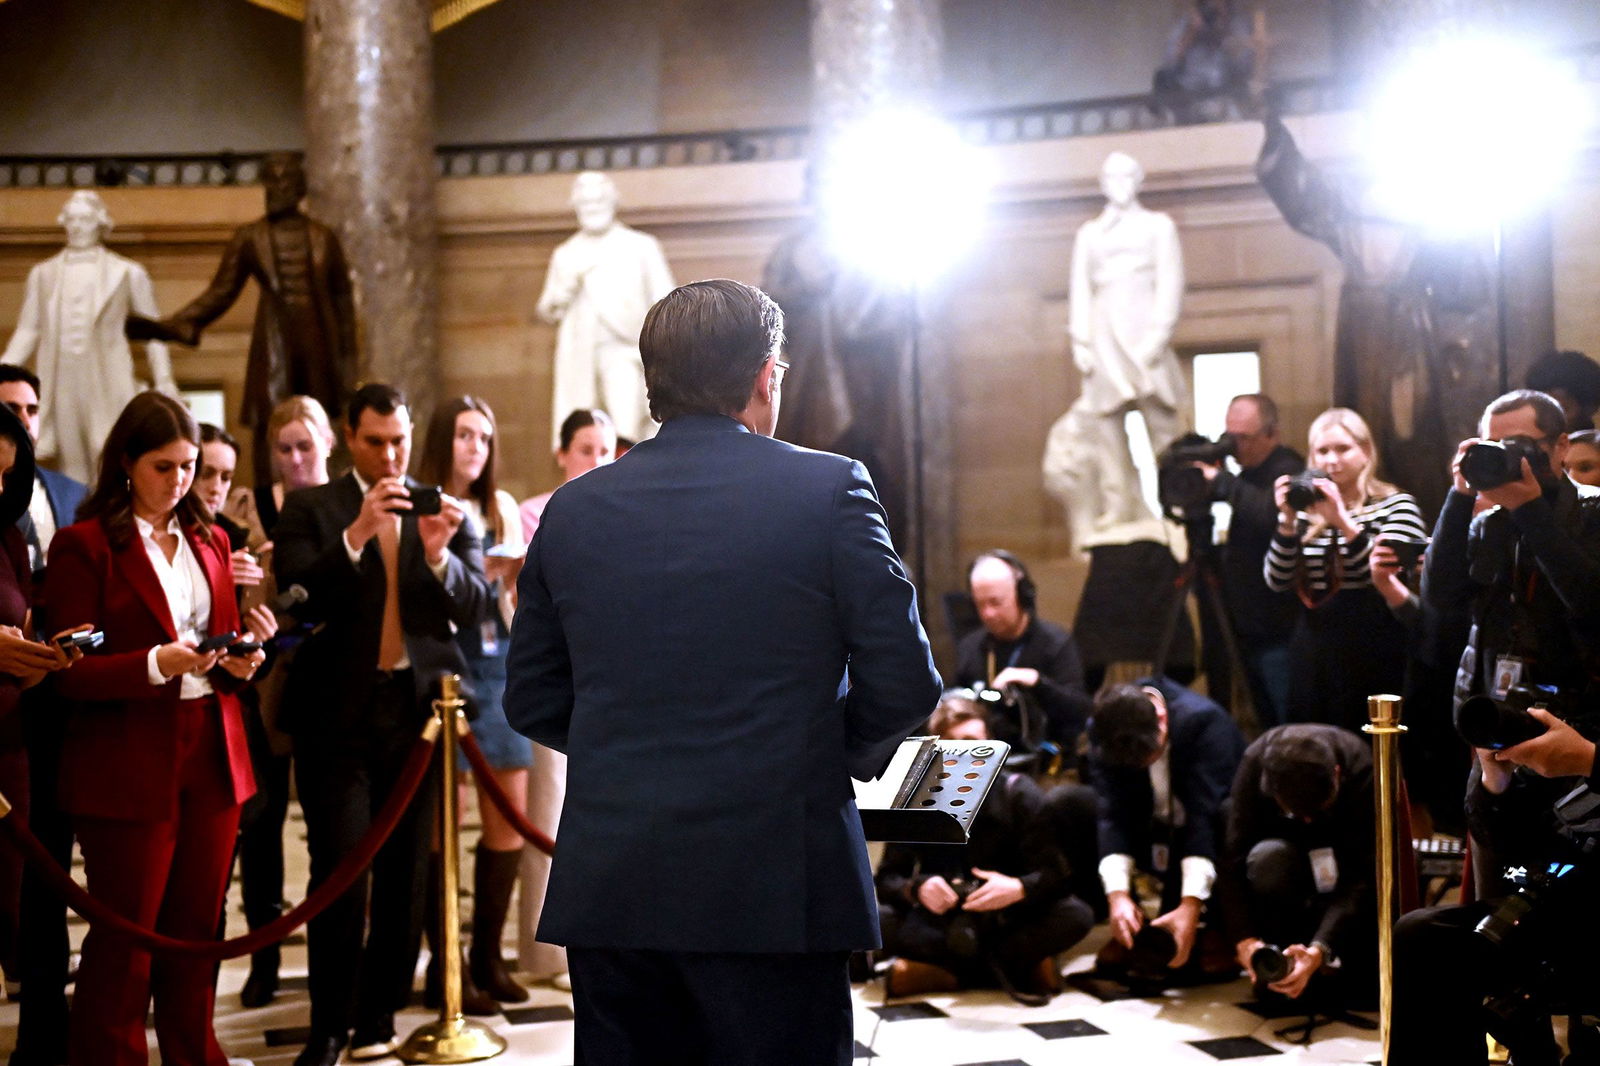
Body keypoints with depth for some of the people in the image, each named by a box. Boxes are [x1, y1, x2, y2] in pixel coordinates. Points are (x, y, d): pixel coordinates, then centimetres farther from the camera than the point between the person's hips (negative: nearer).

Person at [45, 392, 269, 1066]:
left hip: (212, 757, 5)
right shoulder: (84, 545, -5)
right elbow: (73, 671, -9)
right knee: (125, 939, 1)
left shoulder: (209, 541, 14)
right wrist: (157, 663, -23)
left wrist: (240, 659, -1)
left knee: (197, 930, 10)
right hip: (128, 767, -5)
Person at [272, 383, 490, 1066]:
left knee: (405, 874, 7)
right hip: (338, 710, -2)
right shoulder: (309, 509, 3)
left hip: (416, 706, 2)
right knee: (339, 874, -4)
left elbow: (475, 607, 1)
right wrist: (357, 533, -24)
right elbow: (298, 596, -11)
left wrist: (439, 554, -18)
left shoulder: (443, 511, 9)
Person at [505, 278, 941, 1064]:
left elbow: (532, 702, 9)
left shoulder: (573, 508, 5)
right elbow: (904, 682, -6)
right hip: (772, 886, -3)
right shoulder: (828, 490, -5)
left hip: (605, 890, 4)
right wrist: (847, 754, 13)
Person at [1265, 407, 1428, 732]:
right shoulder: (1306, 510, 9)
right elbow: (1277, 582, 2)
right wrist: (1287, 521, -10)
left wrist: (1344, 523, -22)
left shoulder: (1396, 505, -1)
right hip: (1312, 657, 4)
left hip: (1375, 659, -4)